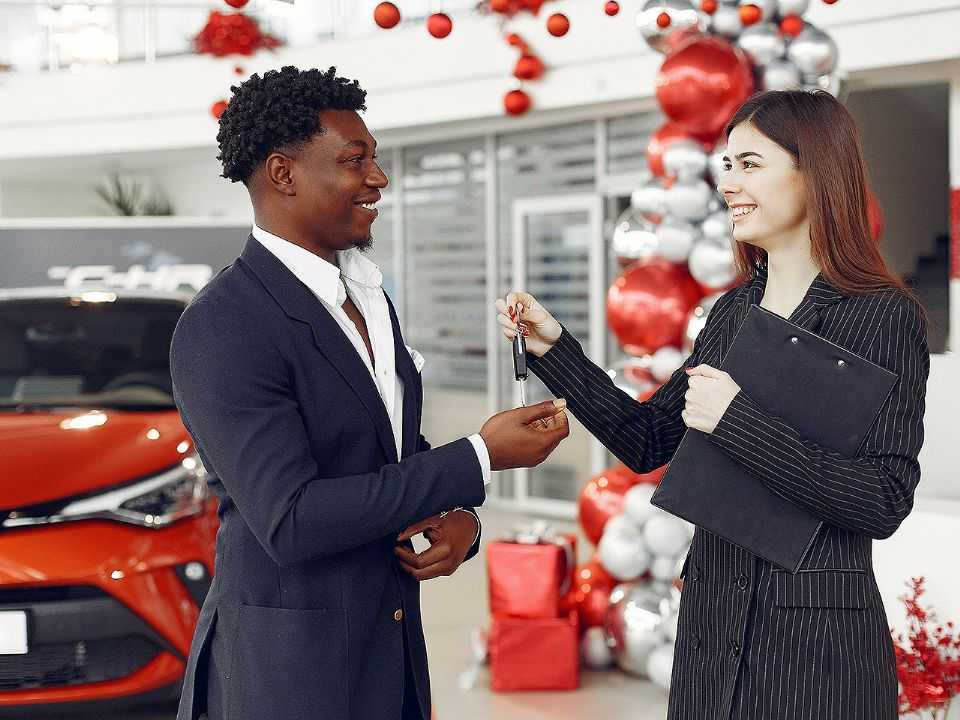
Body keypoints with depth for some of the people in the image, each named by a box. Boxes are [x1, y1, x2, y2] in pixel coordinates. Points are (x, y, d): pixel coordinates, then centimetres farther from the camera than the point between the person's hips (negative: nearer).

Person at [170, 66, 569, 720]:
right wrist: (480, 458, -22)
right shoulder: (221, 328, -19)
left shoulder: (368, 296, 8)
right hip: (288, 664, -7)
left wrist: (460, 517, -6)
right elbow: (290, 522, -24)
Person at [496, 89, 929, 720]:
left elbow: (884, 503, -19)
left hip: (819, 639, -6)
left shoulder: (886, 316, -12)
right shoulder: (733, 311, 7)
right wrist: (553, 349, 3)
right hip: (712, 620, 6)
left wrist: (736, 419, -22)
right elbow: (645, 443, 10)